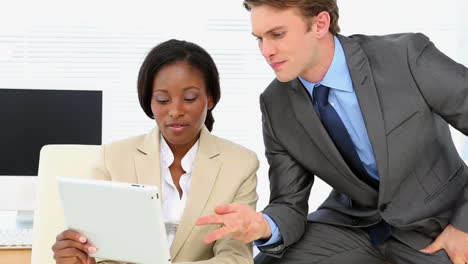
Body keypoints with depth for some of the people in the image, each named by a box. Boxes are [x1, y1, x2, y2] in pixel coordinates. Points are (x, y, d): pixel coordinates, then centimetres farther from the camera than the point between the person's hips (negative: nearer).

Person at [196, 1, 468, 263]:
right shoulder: (276, 105, -12)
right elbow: (290, 204, -9)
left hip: (435, 221, -3)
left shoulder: (407, 57, -25)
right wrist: (264, 226, -31)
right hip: (354, 222, 3)